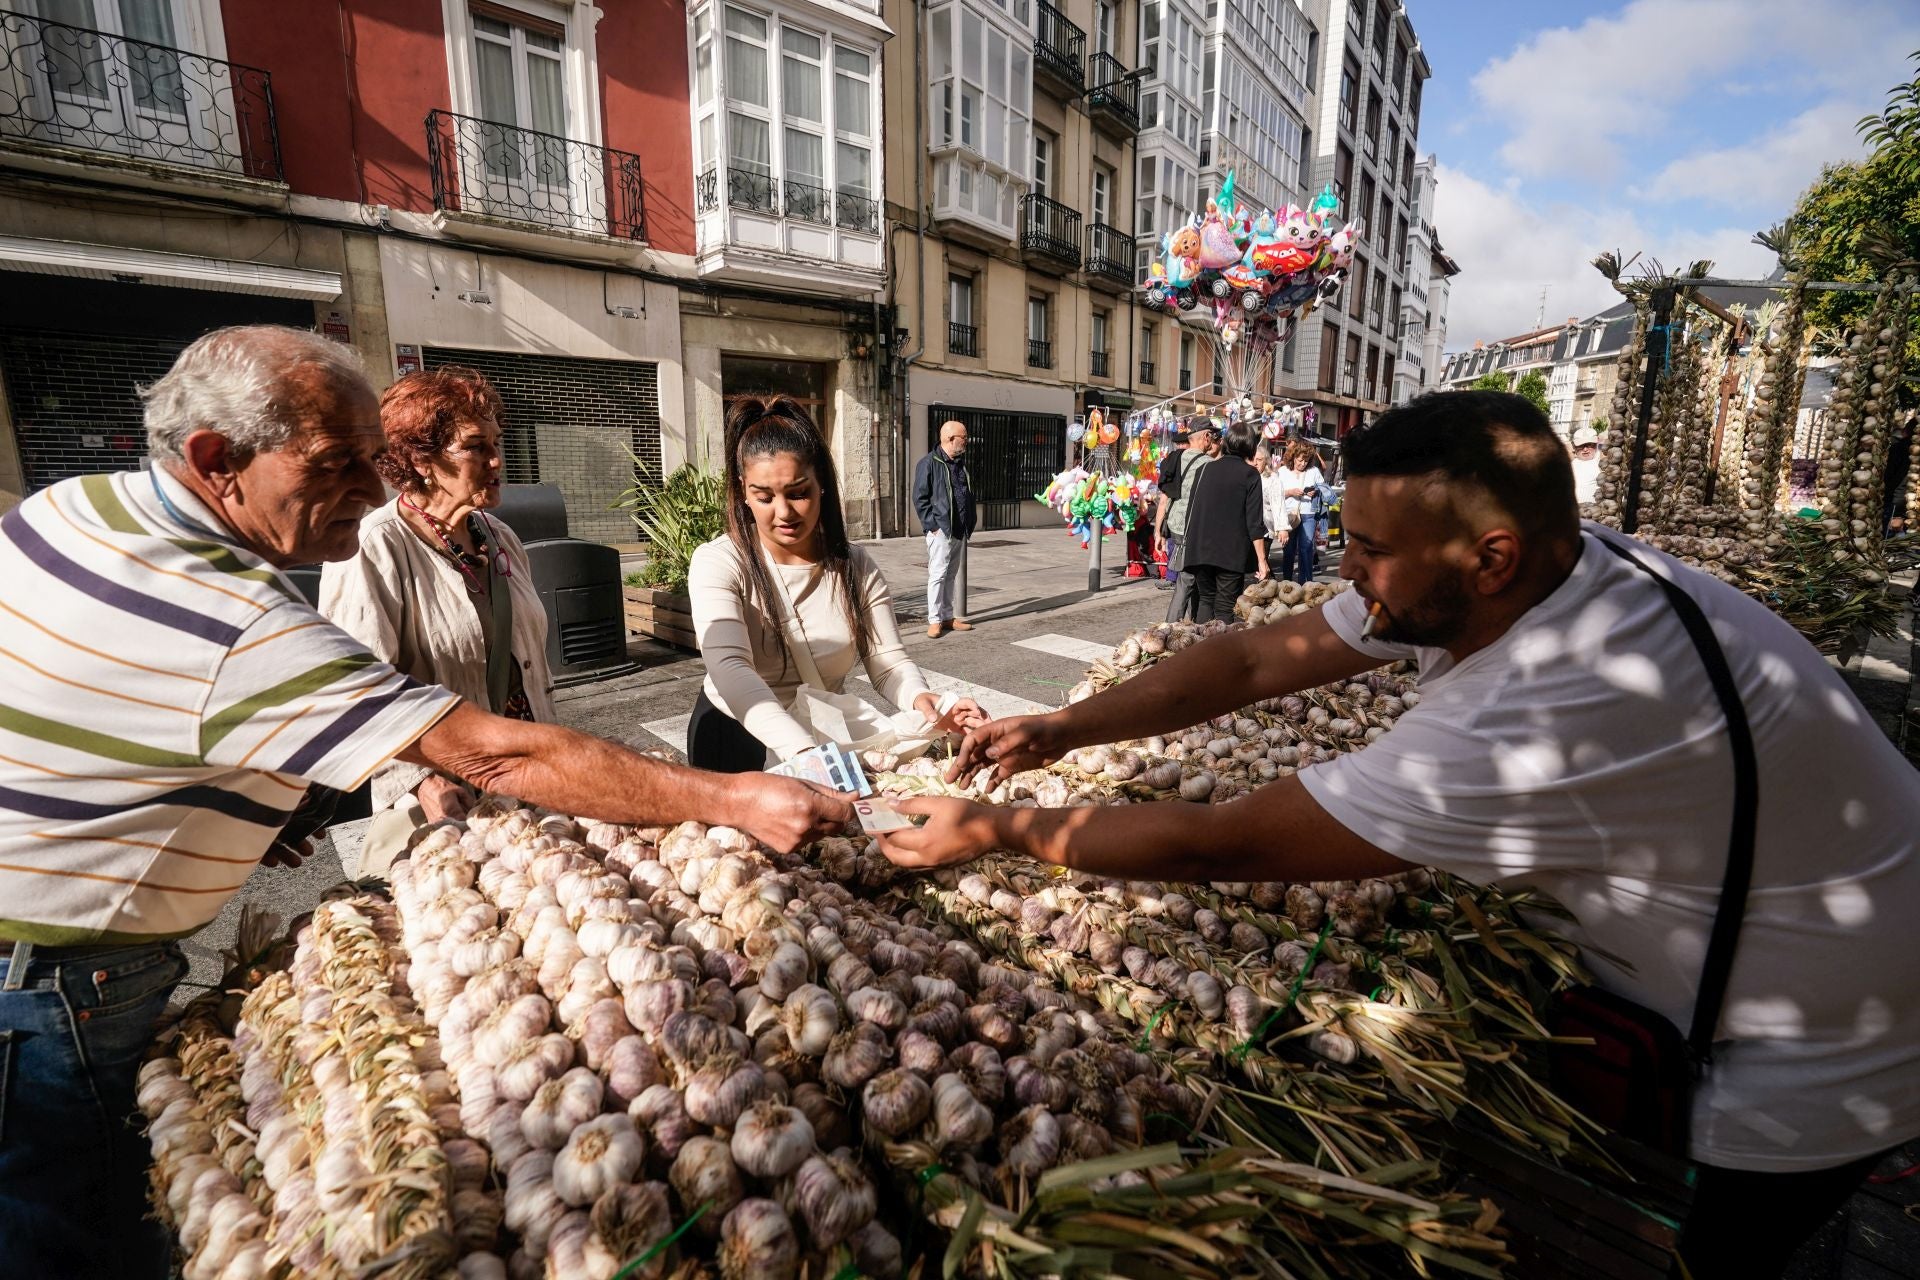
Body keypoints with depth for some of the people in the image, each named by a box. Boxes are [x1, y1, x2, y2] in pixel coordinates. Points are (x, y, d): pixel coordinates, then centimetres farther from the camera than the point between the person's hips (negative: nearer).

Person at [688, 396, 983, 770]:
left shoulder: (856, 568, -2)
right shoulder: (717, 563, -14)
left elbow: (888, 663, -9)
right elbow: (729, 668, -30)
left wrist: (921, 699, -33)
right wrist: (804, 752, -46)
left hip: (826, 736, 3)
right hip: (736, 736, -2)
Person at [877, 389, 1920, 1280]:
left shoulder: (1555, 713, -42)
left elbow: (1219, 844, -38)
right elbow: (1261, 659, -12)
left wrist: (994, 831, -26)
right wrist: (1063, 729, -20)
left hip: (1818, 1061, -6)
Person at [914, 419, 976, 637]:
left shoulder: (962, 465, 15)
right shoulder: (929, 463, -7)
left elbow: (969, 495, 21)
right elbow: (920, 498, -9)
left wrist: (970, 524, 12)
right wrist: (932, 525, -14)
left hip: (960, 531, 7)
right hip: (940, 530, -7)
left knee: (956, 574, 10)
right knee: (938, 574, -6)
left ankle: (950, 616, 19)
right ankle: (934, 621, 0)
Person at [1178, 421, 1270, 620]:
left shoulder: (1206, 469, 7)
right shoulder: (1250, 474, -5)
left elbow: (1191, 510, 13)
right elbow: (1255, 522, -9)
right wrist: (1262, 559, -5)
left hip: (1200, 549, 4)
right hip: (1232, 552, -4)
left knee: (1205, 599, 16)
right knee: (1225, 608, 1)